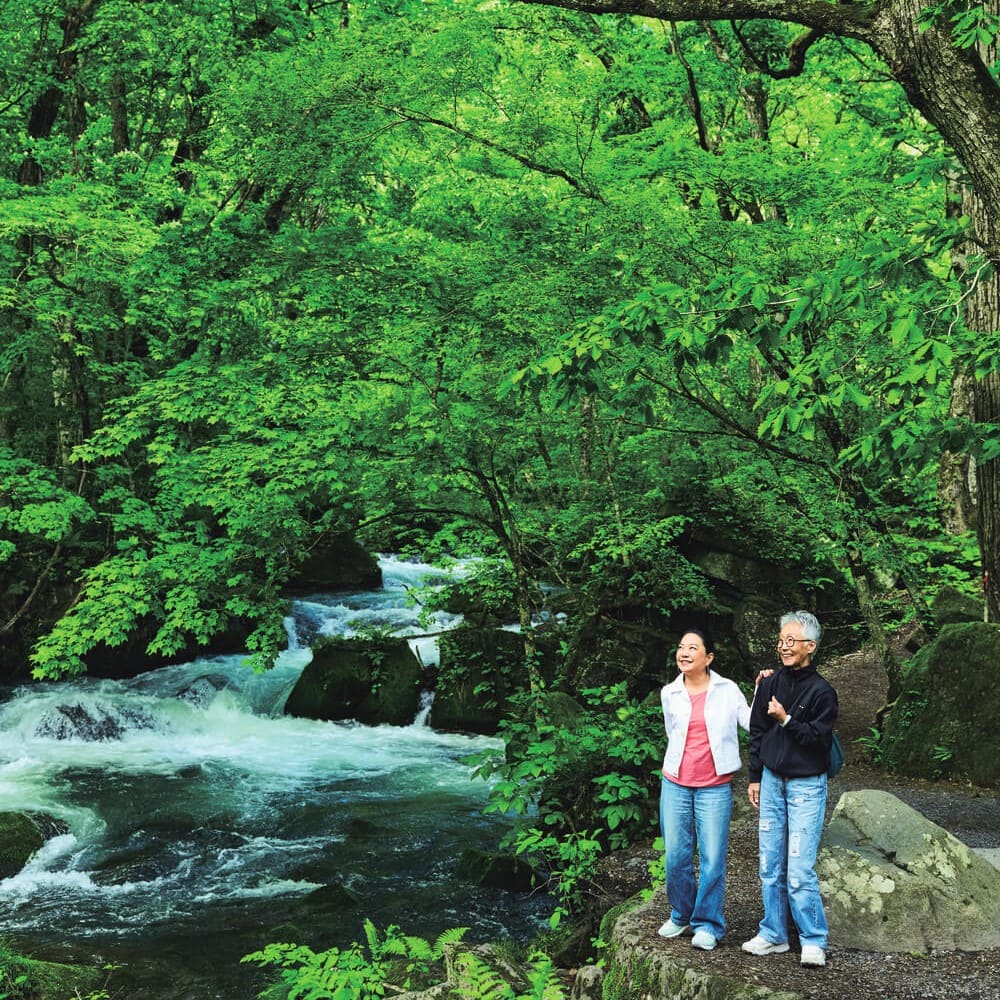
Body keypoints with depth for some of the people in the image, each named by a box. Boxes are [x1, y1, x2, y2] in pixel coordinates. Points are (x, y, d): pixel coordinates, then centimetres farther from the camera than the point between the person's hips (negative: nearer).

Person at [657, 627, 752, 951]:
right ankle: (681, 915, 24)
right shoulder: (669, 693, 6)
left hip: (715, 788, -2)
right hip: (675, 785, 3)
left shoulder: (727, 690, 0)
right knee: (676, 857, 5)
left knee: (713, 859, -2)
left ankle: (707, 924, 9)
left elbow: (751, 722, -7)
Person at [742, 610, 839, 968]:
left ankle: (813, 941, 3)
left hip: (806, 786, -5)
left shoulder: (821, 691, -9)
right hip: (771, 781, 5)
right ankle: (773, 934, 20)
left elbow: (820, 739, -13)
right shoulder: (769, 685, 6)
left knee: (799, 871, -9)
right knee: (770, 866, 10)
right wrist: (754, 777, 11)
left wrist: (786, 720, -19)